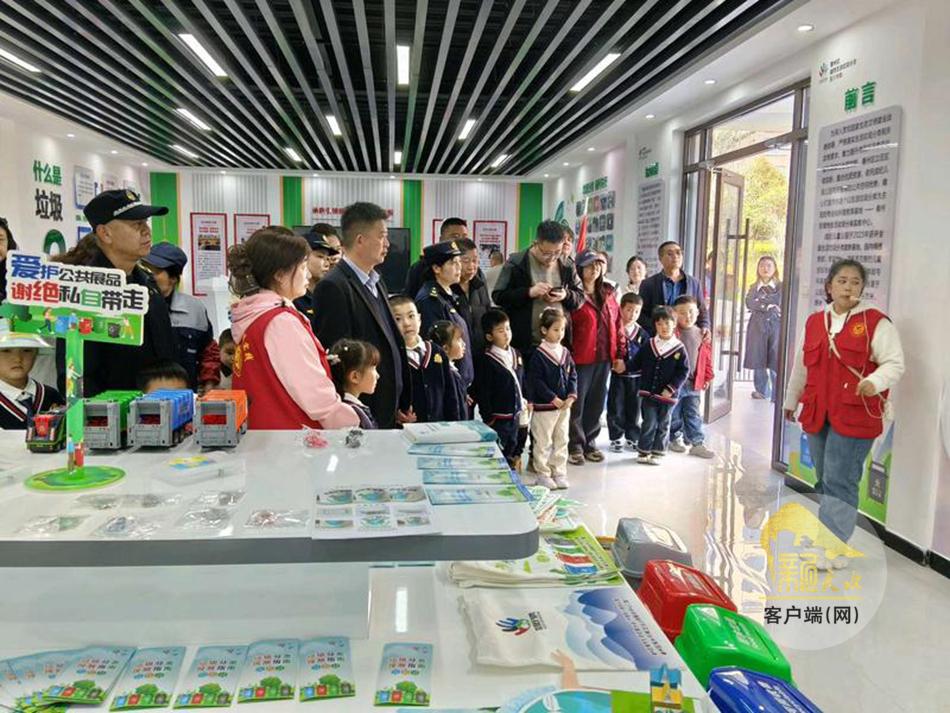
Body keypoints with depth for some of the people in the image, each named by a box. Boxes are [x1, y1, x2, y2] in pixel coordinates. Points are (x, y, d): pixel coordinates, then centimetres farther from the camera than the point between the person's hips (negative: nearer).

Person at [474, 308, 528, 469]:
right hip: (498, 419, -7)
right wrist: (488, 418, -15)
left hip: (516, 416, 7)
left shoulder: (516, 354, 7)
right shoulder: (486, 360, -15)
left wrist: (525, 406, 12)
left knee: (514, 453, 18)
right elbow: (482, 393, -15)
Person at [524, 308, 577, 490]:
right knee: (543, 442, 3)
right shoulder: (538, 355, -12)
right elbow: (536, 381, -14)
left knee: (561, 440, 13)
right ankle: (543, 474, 13)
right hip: (544, 406, -6)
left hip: (565, 405, 6)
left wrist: (571, 396, -5)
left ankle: (559, 473, 23)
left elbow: (573, 376, 9)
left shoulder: (565, 353, 7)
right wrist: (554, 399, -16)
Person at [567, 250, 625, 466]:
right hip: (581, 359, -6)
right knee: (577, 404, 3)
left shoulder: (607, 294, 11)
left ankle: (589, 442, 27)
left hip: (604, 359, 6)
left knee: (596, 403, 14)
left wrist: (620, 354, 9)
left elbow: (617, 324, 13)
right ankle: (575, 446, 15)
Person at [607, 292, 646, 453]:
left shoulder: (642, 333, 2)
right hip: (617, 375, -2)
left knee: (634, 408, 10)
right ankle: (616, 438, 16)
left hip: (635, 376, 3)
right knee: (616, 408, 3)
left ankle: (632, 438, 23)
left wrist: (626, 365, -10)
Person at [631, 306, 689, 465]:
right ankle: (643, 451, 15)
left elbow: (684, 371, -7)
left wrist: (671, 388, -12)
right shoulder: (648, 345, 2)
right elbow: (636, 363, 12)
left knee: (663, 425, 10)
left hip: (667, 396, -1)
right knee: (649, 423, 5)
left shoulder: (679, 348, -6)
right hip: (648, 393, 1)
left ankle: (658, 452, 20)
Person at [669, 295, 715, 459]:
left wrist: (707, 377, 13)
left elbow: (707, 356, 13)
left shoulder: (701, 335, 5)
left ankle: (697, 443, 13)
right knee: (674, 413, 10)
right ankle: (675, 439, 26)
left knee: (693, 414, 9)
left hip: (693, 383, 4)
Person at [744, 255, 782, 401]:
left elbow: (780, 306, -5)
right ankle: (762, 391, 15)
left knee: (776, 360, -7)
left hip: (776, 325, -2)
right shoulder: (753, 287, 14)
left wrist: (760, 302, -1)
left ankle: (777, 394, -3)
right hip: (758, 326, 2)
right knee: (758, 359, 3)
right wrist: (769, 306, -8)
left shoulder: (780, 287, 7)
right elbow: (750, 303, -2)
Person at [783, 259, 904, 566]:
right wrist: (791, 401, 28)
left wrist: (874, 383, -27)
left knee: (839, 481, -6)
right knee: (825, 480, 12)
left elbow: (895, 364, -6)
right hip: (817, 414, 5)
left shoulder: (876, 322, -4)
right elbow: (801, 366, 20)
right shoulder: (814, 322, 11)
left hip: (855, 416, -5)